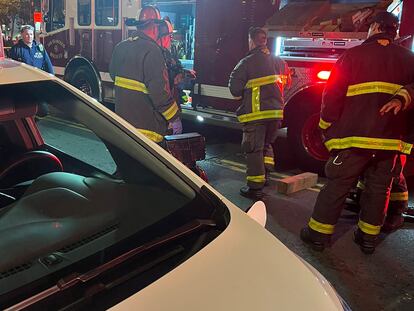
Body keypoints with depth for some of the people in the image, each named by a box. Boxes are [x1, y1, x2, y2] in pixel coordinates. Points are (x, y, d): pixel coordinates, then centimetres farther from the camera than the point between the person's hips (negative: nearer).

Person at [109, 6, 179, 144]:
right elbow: (159, 91, -22)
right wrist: (174, 116, -12)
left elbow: (113, 74, 21)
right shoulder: (152, 51, -19)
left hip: (122, 119, 8)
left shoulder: (120, 47, 6)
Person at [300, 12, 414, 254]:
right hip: (392, 140, 4)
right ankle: (369, 237, 22)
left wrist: (328, 128, 5)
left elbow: (333, 95, -3)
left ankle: (319, 233, 11)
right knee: (379, 190, 13)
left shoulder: (354, 55, -1)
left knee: (337, 186, 4)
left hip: (355, 136, -3)